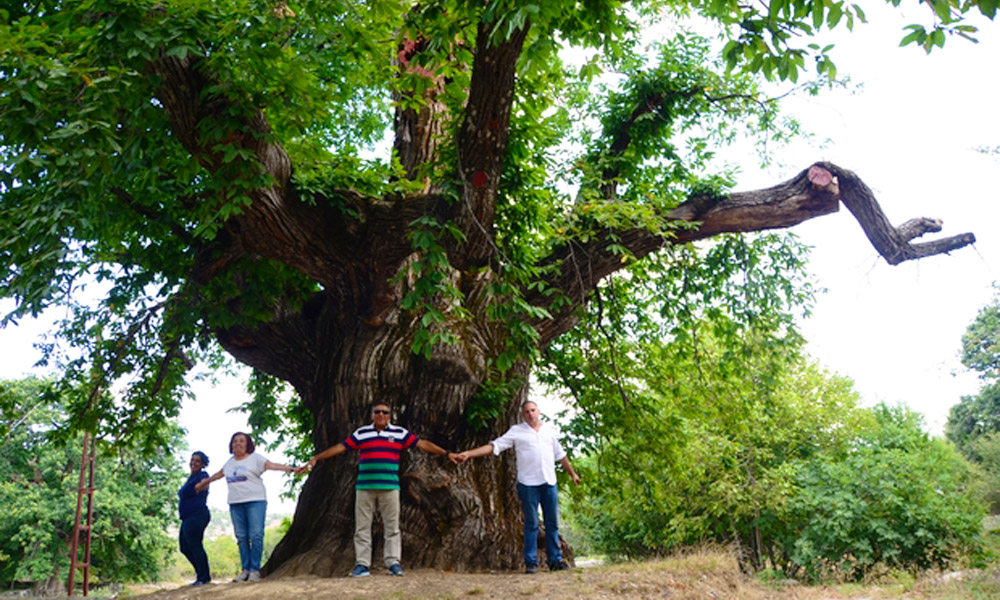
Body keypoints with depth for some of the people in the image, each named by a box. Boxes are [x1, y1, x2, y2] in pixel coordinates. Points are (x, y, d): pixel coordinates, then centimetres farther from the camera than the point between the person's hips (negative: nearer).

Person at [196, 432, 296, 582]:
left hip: (255, 501, -5)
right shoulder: (230, 462, 18)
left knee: (256, 536, -9)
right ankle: (245, 570, 6)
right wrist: (204, 482, 48)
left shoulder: (255, 458, 1)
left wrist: (289, 468, -26)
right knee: (241, 537, 3)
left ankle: (255, 570, -5)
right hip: (235, 503, 5)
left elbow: (271, 465, -11)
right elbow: (219, 474, 35)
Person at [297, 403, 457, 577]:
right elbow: (340, 447, 8)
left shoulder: (400, 433, 8)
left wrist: (446, 454, 0)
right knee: (362, 527, 1)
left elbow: (423, 444, 6)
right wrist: (315, 459, 4)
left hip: (390, 488, 0)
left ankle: (393, 563, 5)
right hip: (364, 487, 1)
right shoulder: (361, 433, 10)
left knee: (392, 527, 0)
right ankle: (362, 564, 7)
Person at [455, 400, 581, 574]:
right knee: (531, 524, -2)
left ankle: (555, 560, 13)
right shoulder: (516, 431, 2)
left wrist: (572, 473, 27)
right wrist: (468, 454, -14)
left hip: (549, 483, 4)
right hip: (528, 484, -4)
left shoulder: (549, 430, 14)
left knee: (553, 523, 5)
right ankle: (531, 563, 5)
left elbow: (561, 455, 24)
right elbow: (494, 446, -4)